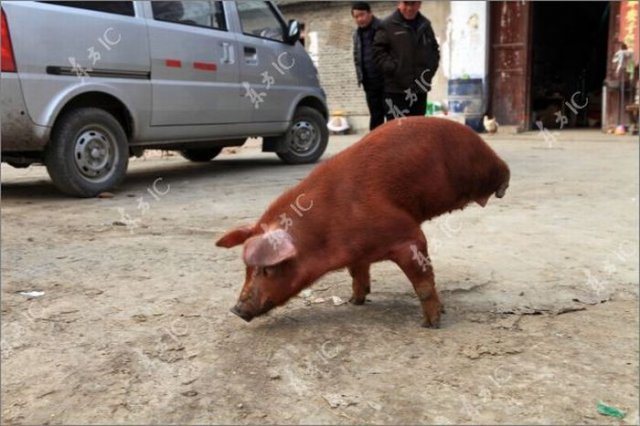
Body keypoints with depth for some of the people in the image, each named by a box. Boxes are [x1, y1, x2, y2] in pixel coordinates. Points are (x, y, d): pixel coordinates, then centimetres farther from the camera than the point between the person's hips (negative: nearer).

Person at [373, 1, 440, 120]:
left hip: (420, 90, 5)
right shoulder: (388, 25, -4)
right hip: (395, 90, -5)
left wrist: (429, 71, 2)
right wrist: (395, 70, -16)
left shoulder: (425, 25, 11)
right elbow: (378, 52, -7)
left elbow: (435, 51, 18)